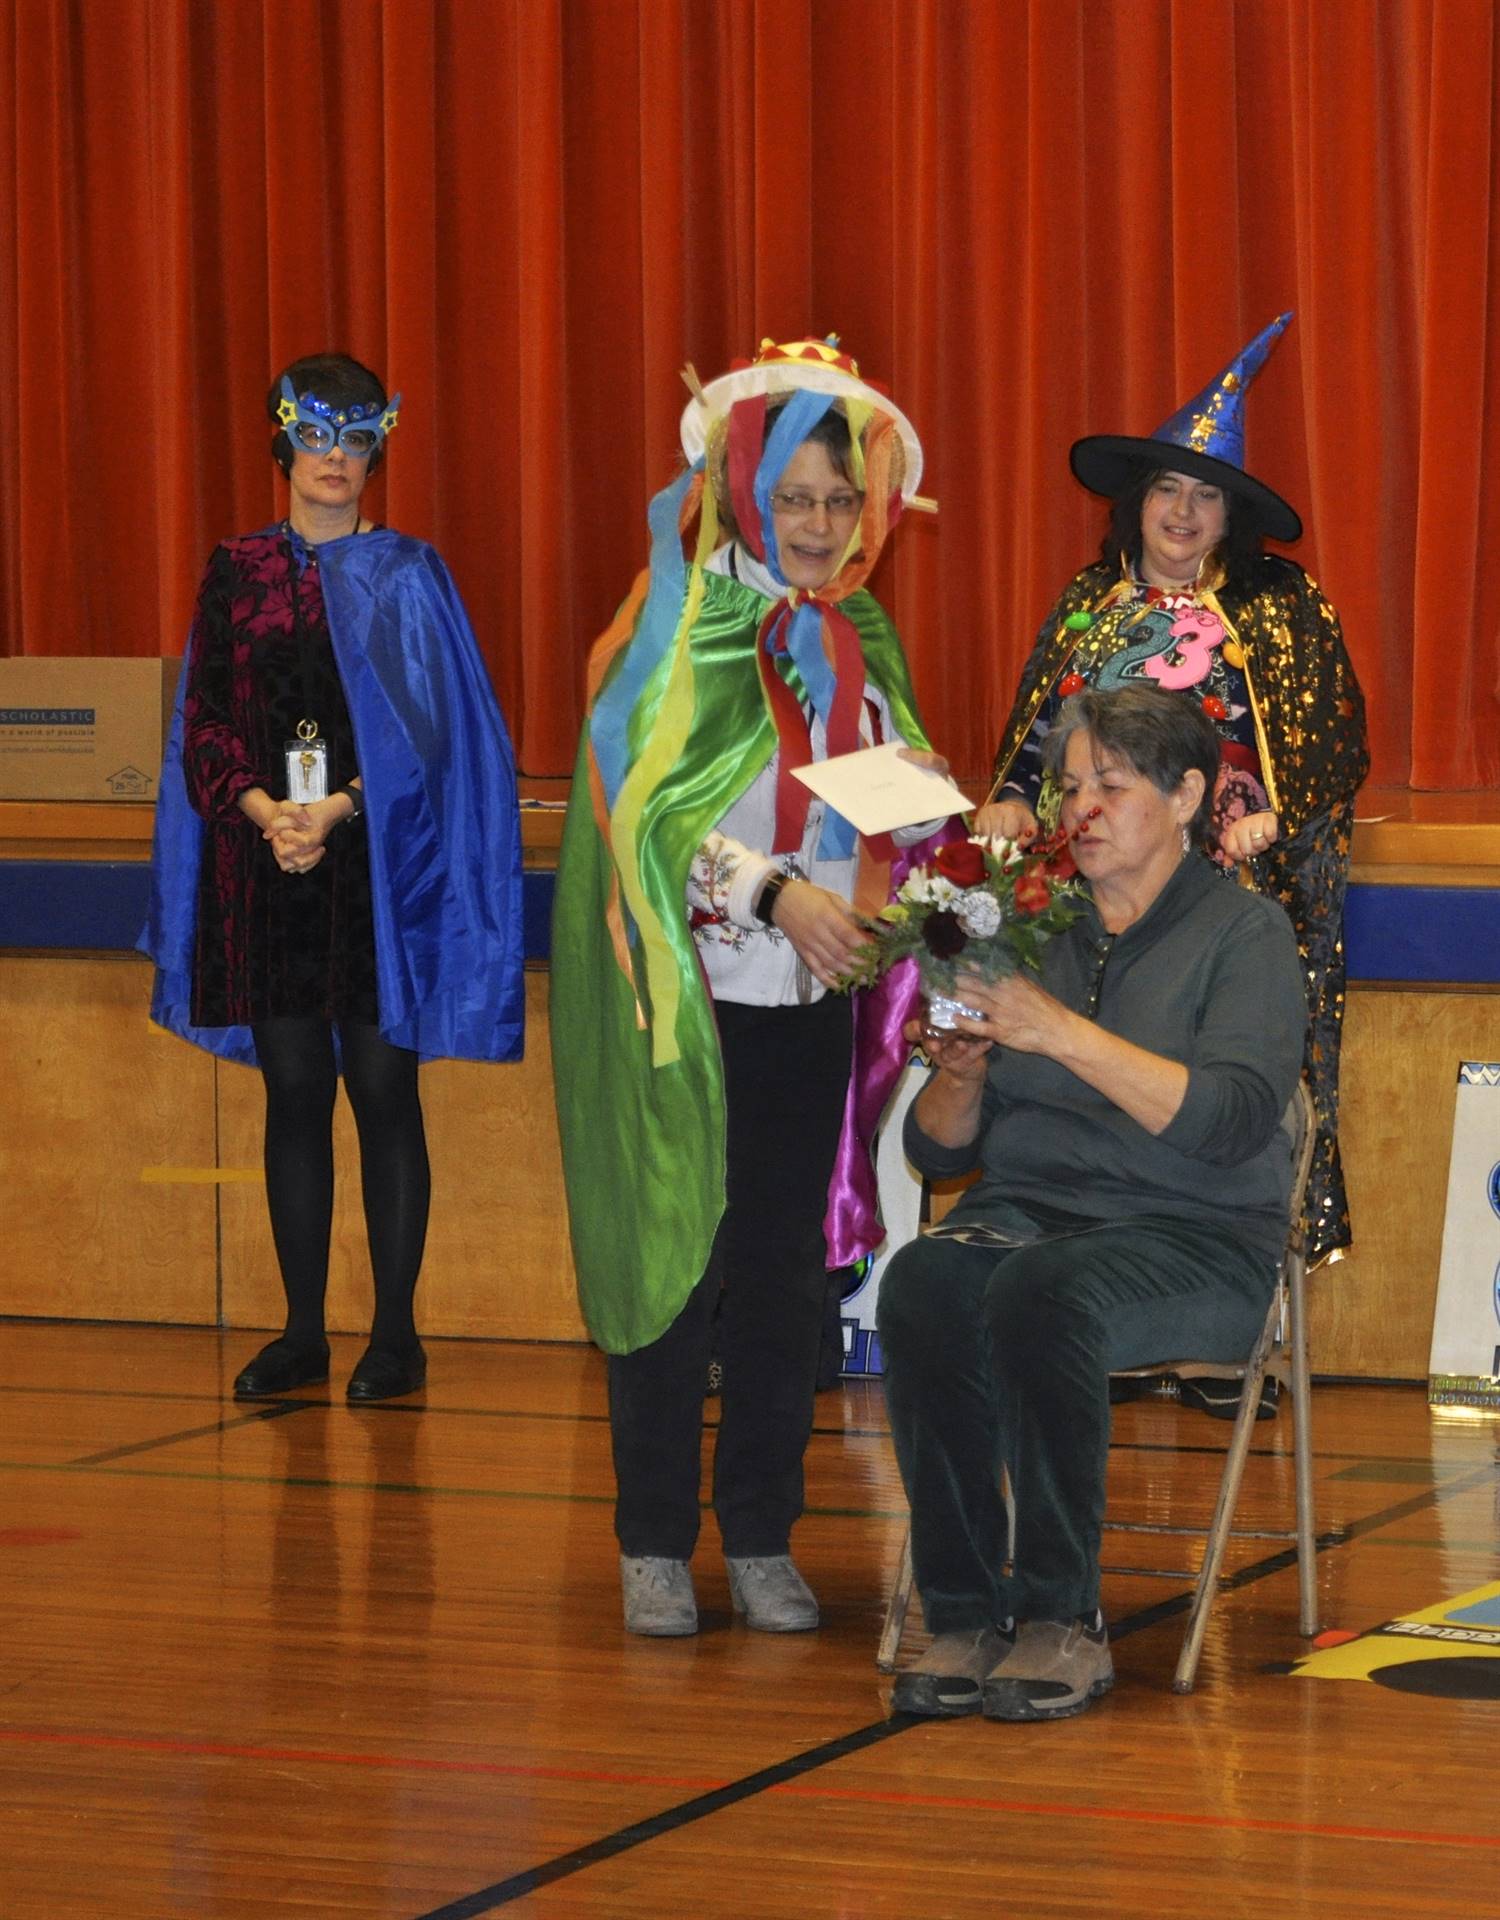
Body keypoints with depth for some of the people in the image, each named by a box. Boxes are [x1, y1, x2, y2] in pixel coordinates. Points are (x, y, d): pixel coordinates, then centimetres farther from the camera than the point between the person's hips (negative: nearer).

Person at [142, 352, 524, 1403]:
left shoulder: (408, 577, 3)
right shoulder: (238, 573, 9)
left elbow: (421, 726, -4)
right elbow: (206, 722, 5)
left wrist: (340, 808, -18)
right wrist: (262, 809, -13)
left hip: (379, 869, -2)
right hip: (267, 872, 2)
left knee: (383, 1089, -3)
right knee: (294, 1091, 5)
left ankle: (397, 1332, 3)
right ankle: (303, 1333, 11)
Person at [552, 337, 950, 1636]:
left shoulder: (862, 642, 11)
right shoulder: (681, 631, -6)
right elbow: (657, 809, -14)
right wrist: (773, 891, -26)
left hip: (811, 998, 5)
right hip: (690, 1002, -5)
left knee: (787, 1272, 6)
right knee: (675, 1258, -1)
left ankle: (762, 1539, 14)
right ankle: (655, 1544, 7)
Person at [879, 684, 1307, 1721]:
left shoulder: (1245, 932, 3)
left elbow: (1232, 1118, -15)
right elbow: (939, 1150, 17)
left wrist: (1061, 1032, -20)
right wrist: (959, 1072, -6)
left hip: (1191, 1237, -4)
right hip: (1026, 1208, 4)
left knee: (1038, 1290, -37)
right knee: (923, 1284, -31)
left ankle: (1063, 1620, -28)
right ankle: (964, 1613, -27)